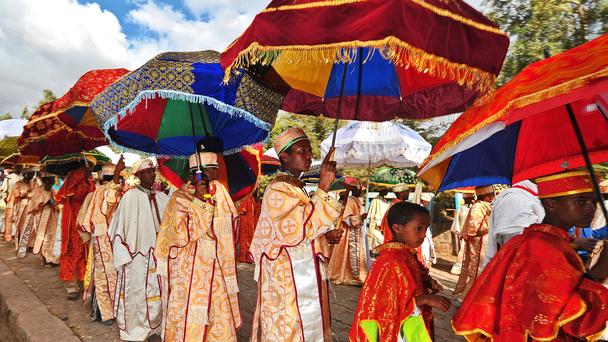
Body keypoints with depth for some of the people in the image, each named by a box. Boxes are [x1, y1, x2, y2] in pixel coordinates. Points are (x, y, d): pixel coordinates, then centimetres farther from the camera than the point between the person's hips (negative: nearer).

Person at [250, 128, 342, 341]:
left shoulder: (295, 187, 12)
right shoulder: (278, 190, -17)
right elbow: (300, 228, -28)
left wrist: (326, 235, 3)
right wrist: (323, 188, -28)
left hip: (301, 276, 9)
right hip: (288, 280, -9)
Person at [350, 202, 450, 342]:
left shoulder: (406, 254, -1)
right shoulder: (393, 261, -28)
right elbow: (391, 303, -27)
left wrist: (427, 282, -3)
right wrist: (426, 299, -26)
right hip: (398, 329, -8)